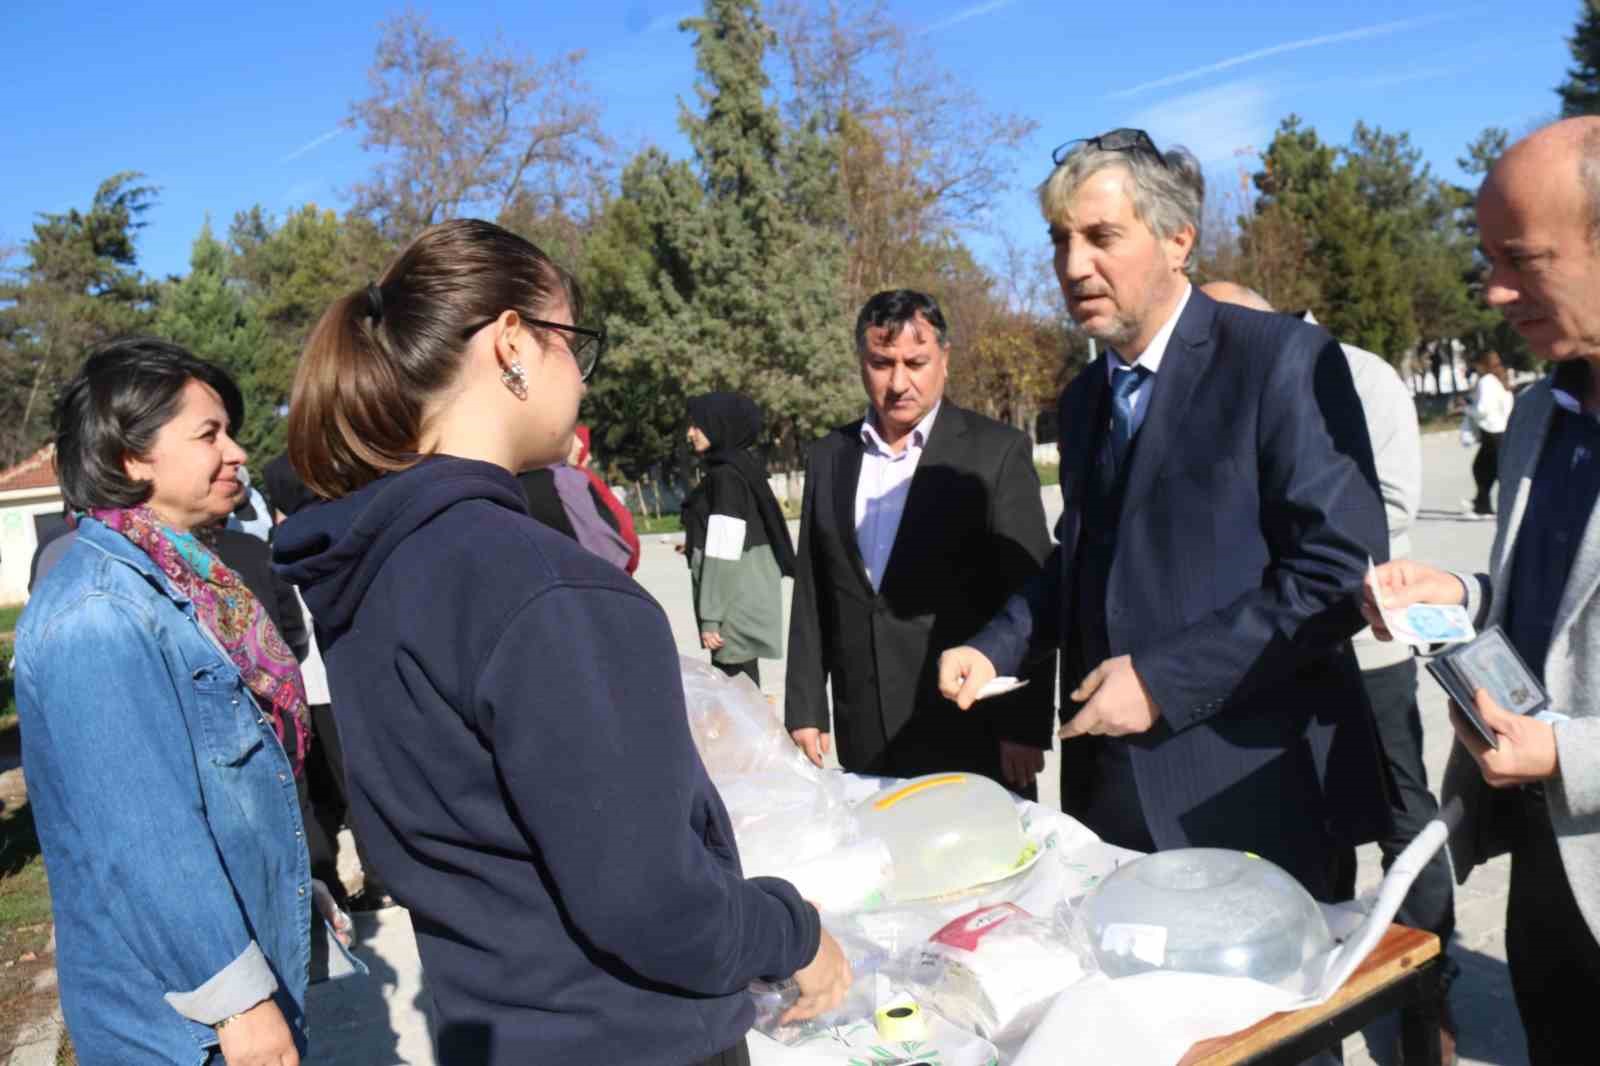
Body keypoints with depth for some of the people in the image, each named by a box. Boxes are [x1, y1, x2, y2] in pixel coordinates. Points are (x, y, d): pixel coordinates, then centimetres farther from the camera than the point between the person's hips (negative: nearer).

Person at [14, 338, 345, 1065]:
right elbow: (144, 839, -26)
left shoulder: (176, 583, 6)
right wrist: (238, 998, -22)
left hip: (251, 944, 9)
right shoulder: (101, 612, -24)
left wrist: (296, 890, 20)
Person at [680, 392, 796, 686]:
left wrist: (710, 617, -19)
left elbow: (724, 554, -20)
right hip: (745, 599, 10)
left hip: (736, 605, -10)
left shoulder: (727, 475, -16)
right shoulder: (743, 467, 12)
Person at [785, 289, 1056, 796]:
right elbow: (811, 598, 11)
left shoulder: (997, 452, -4)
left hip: (973, 735, -3)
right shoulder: (827, 457, 9)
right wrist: (805, 711, 8)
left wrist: (1025, 727, -10)